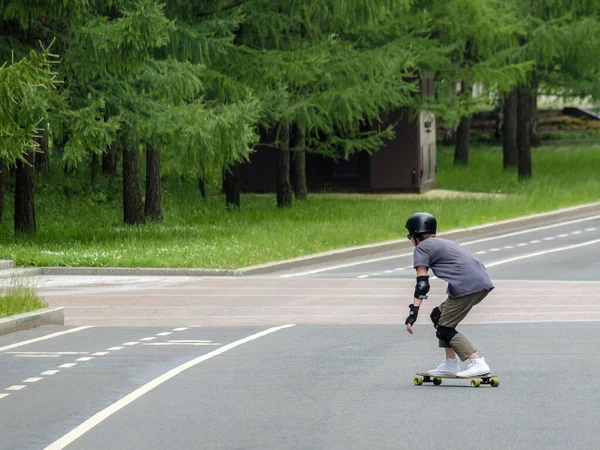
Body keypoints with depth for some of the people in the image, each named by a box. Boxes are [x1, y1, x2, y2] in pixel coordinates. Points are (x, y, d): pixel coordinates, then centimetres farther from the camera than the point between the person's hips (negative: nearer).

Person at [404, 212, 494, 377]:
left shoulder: (421, 248, 6)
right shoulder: (444, 243, 31)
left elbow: (422, 284, -4)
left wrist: (413, 312, -8)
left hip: (467, 287, -8)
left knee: (444, 329, -1)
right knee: (438, 315, 21)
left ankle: (478, 363, -15)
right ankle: (451, 364, 19)